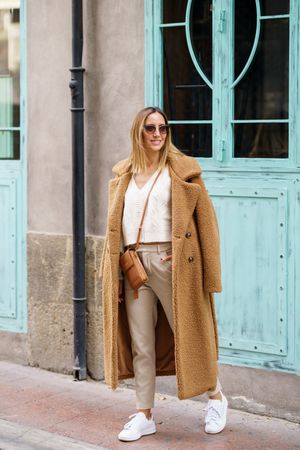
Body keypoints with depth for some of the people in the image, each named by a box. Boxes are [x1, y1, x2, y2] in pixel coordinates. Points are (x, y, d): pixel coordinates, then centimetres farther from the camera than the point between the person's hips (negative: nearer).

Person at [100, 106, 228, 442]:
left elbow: (205, 218, -1)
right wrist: (114, 274, 7)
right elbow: (115, 227, 13)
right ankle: (144, 416, 17)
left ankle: (216, 397, 26)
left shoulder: (182, 169, 0)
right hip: (134, 265, 4)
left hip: (171, 263, -3)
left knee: (188, 333, 4)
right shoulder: (124, 175, 12)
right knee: (140, 344, 7)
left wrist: (205, 270, -6)